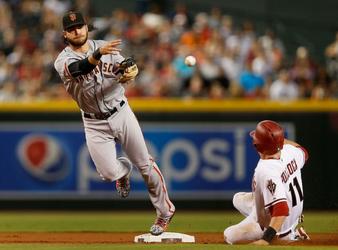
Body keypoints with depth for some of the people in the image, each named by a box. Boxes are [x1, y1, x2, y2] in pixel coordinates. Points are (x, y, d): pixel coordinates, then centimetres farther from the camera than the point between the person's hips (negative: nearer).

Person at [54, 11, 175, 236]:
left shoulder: (104, 47, 0)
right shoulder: (63, 61, -11)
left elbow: (129, 66, -7)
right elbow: (77, 69, -34)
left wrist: (130, 72, -33)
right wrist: (99, 54, -52)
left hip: (121, 113, 1)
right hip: (94, 124, -1)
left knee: (145, 164, 4)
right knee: (109, 173, -11)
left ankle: (165, 210, 20)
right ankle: (124, 169, 27)